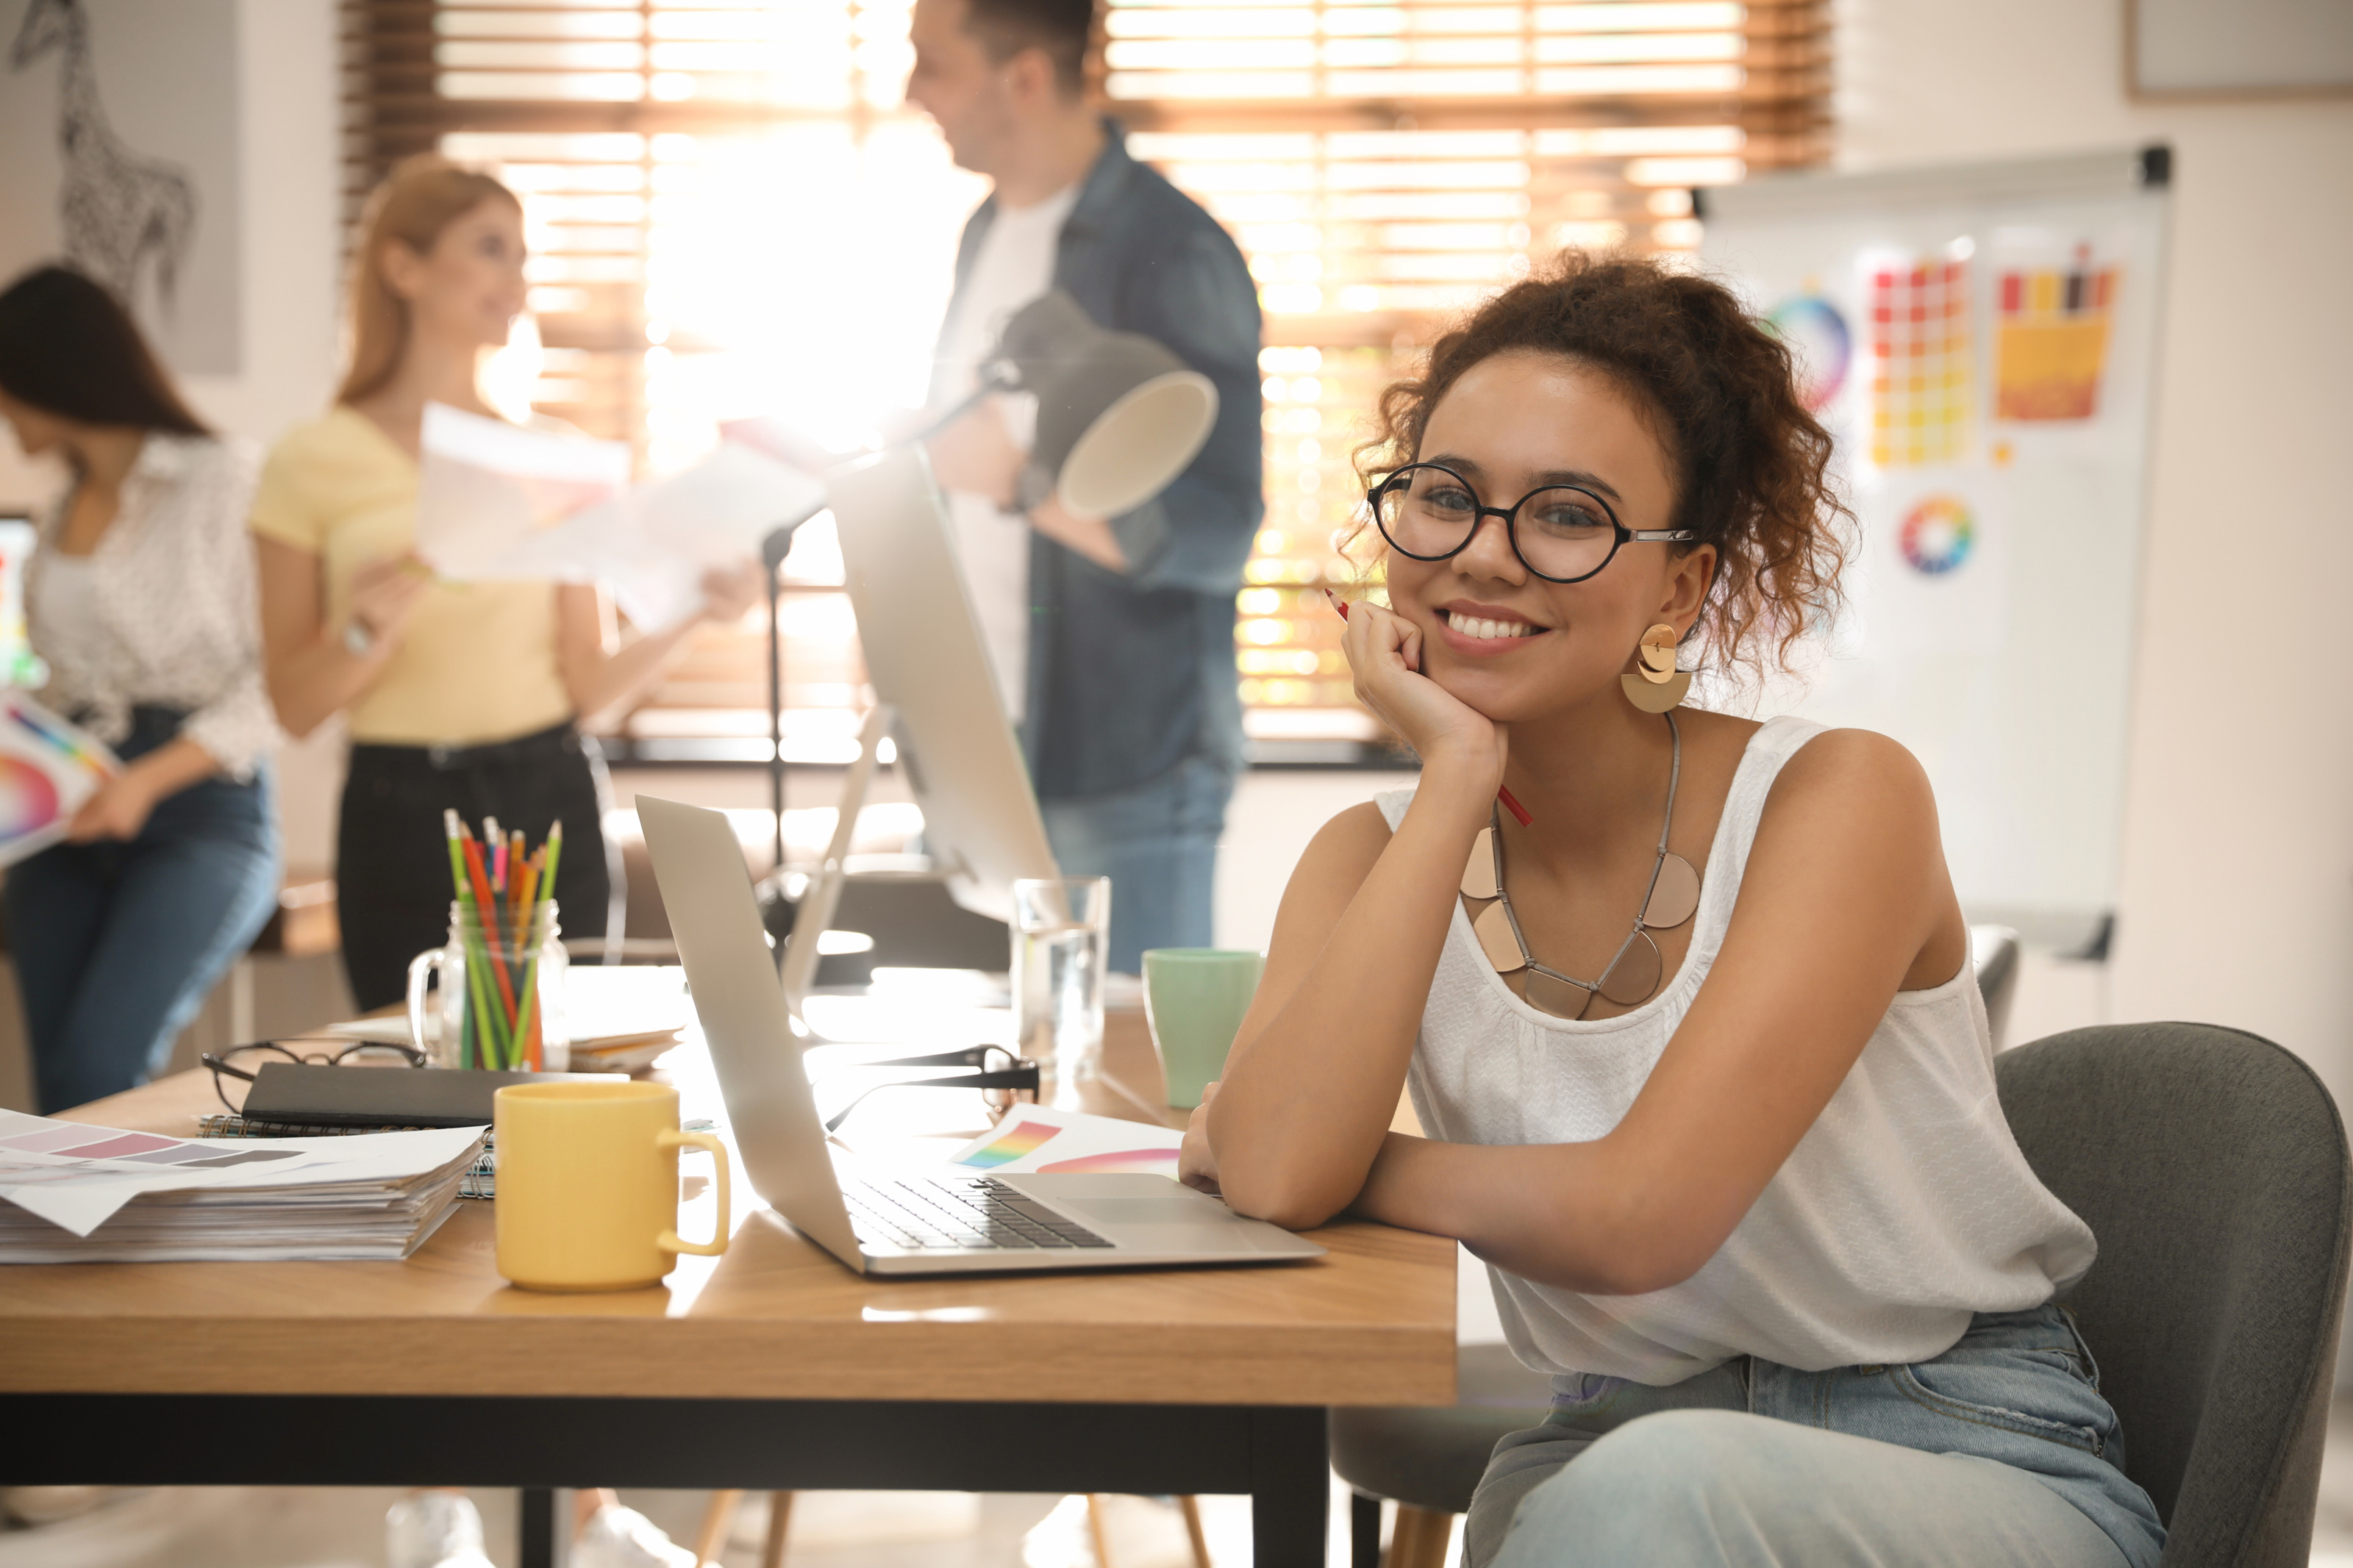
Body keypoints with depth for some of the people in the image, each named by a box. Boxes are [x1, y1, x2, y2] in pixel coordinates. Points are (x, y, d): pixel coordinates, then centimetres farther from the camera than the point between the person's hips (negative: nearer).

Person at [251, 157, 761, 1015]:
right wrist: (368, 626, -18)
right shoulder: (314, 463, 1)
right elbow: (295, 705, -1)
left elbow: (589, 683, 6)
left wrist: (691, 613, -8)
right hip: (402, 813, -2)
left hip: (552, 799, 2)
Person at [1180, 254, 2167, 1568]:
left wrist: (1340, 1160, -8)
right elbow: (1275, 1173, -19)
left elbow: (1637, 1213, -23)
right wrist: (1457, 777, -17)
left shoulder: (1838, 797, -12)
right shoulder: (1376, 857, 1)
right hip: (1610, 1455, 3)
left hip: (1975, 1459, -3)